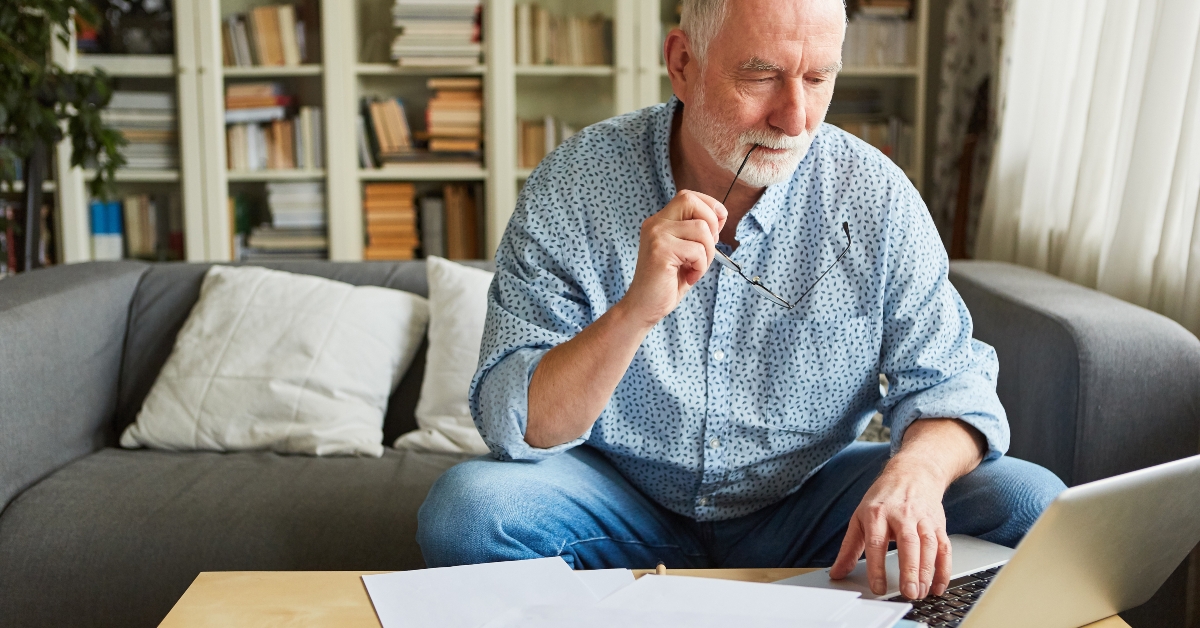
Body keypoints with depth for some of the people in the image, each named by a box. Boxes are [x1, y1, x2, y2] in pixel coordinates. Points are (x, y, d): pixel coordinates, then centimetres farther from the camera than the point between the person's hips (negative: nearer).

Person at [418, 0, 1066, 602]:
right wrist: (635, 311, -35)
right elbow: (514, 428, -18)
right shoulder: (573, 187, -14)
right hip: (625, 502, -1)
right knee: (466, 507, -28)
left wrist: (916, 469, -30)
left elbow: (946, 382, -6)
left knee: (1029, 500, -17)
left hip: (804, 502, 2)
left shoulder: (876, 195, -9)